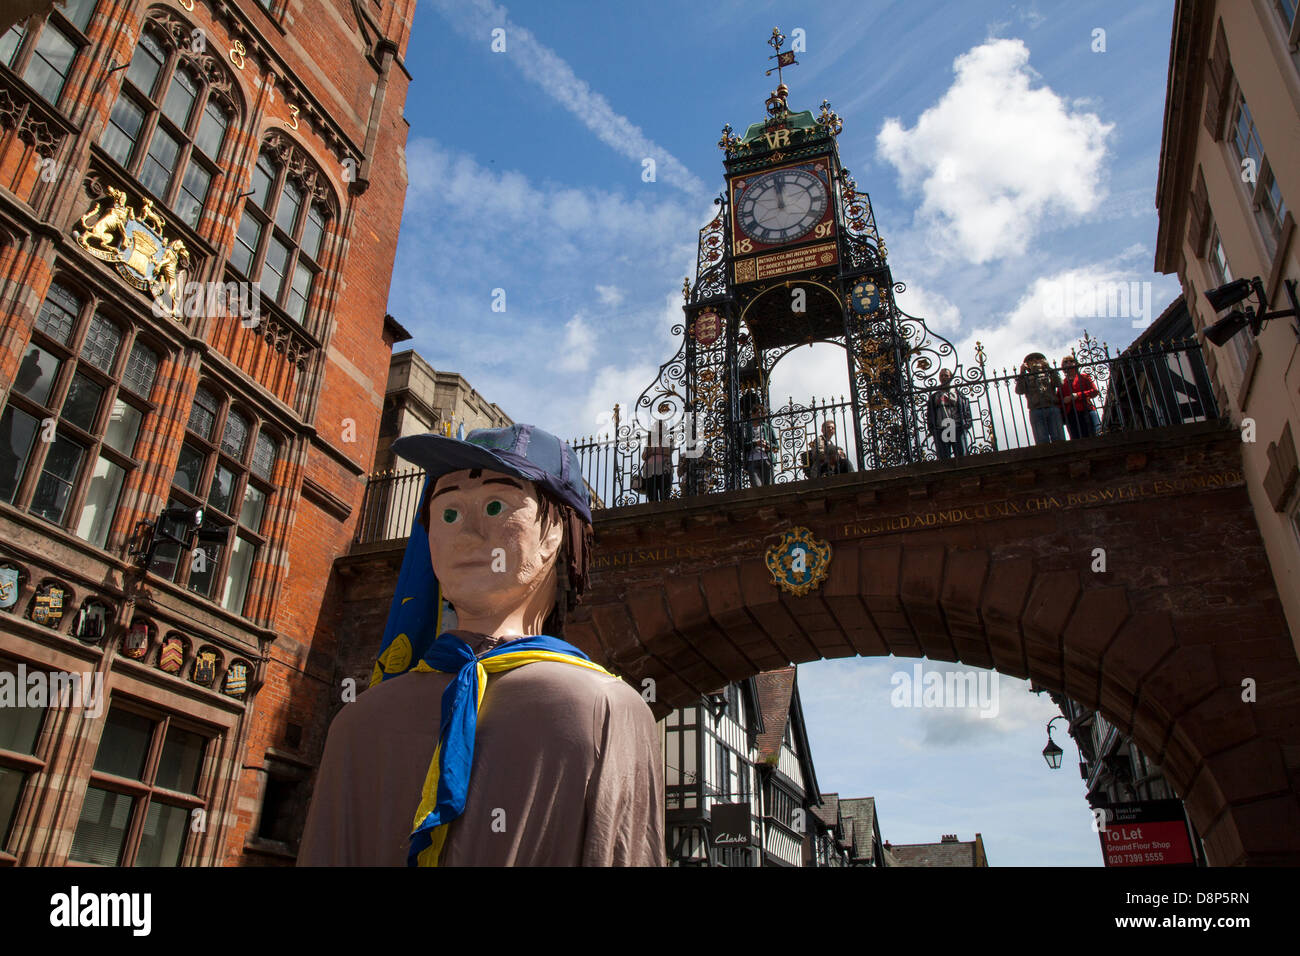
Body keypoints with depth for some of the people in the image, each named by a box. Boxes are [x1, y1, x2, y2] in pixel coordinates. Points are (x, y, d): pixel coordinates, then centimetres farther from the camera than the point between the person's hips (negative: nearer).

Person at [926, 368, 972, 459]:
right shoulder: (934, 396, 18)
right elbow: (929, 414, 14)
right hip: (941, 430, 1)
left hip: (958, 429, -1)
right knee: (944, 459, -3)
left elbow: (967, 410, 12)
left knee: (961, 456, -5)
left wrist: (967, 424, -2)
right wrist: (931, 429, 2)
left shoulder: (958, 394, 16)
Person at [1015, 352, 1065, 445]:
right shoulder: (1026, 378, 18)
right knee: (1042, 441, -10)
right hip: (1035, 411, -1)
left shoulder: (1048, 373, 21)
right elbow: (1019, 391, 1)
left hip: (1053, 409, 1)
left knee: (1059, 439, -8)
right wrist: (1022, 373, -2)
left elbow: (1059, 384, 2)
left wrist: (1049, 368, 0)